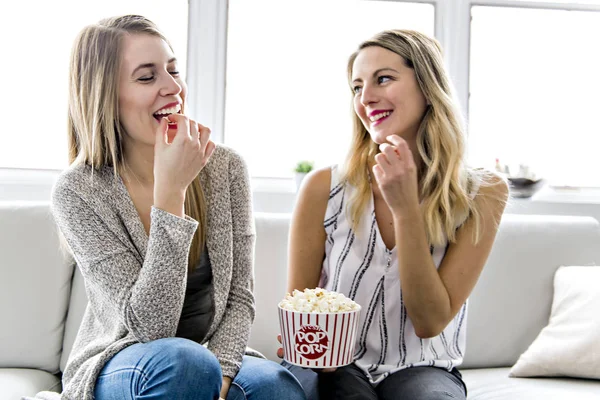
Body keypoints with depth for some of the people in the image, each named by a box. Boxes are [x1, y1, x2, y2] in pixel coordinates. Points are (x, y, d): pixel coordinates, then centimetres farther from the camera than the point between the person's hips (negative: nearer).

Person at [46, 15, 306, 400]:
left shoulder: (225, 167, -6)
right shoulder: (77, 192, -16)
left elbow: (239, 296, -3)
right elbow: (149, 326, -22)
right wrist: (170, 190, -28)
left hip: (214, 359, 3)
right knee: (183, 359, -34)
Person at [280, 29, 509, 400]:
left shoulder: (482, 194, -6)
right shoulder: (324, 187, -7)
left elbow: (430, 322, -10)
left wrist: (405, 208, -19)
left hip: (421, 369, 0)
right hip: (334, 366, 0)